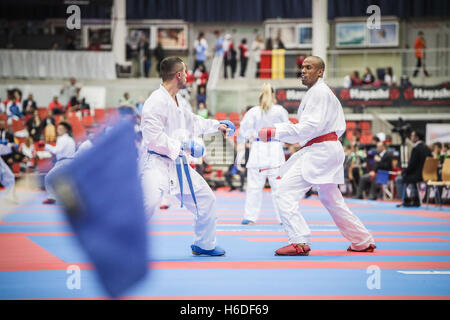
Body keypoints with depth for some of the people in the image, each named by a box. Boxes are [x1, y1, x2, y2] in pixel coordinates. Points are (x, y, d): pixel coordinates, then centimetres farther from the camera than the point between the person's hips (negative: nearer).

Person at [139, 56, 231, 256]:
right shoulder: (157, 101, -17)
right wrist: (180, 145, -22)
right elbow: (152, 135, -24)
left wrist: (216, 126, 40)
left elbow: (191, 121, 31)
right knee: (149, 201, -30)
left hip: (177, 163, 10)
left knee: (205, 199, 15)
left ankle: (204, 245, 31)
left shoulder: (177, 100, 12)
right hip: (156, 162, -10)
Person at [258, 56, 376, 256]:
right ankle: (363, 242, 29)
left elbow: (310, 127, -22)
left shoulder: (318, 92, -12)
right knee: (331, 200, 21)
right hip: (329, 148, 11)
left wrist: (274, 132, -23)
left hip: (319, 150, -11)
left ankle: (299, 242, -21)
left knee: (285, 193, -15)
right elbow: (340, 127, 26)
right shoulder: (324, 92, 21)